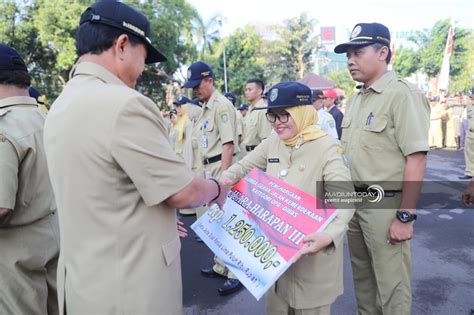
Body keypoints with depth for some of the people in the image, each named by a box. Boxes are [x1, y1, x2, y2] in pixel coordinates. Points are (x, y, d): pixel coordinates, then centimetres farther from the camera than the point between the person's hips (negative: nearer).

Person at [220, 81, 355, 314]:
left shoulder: (326, 147, -19)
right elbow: (244, 166, 10)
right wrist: (226, 179, -12)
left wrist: (330, 235, -44)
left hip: (312, 247, -5)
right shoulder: (273, 142, -1)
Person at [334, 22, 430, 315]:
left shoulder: (402, 94, -14)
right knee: (362, 277, 21)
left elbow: (416, 159, -18)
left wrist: (405, 216, -19)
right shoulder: (356, 99, 11)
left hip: (386, 203, -8)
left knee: (391, 285, 7)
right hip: (355, 201, 8)